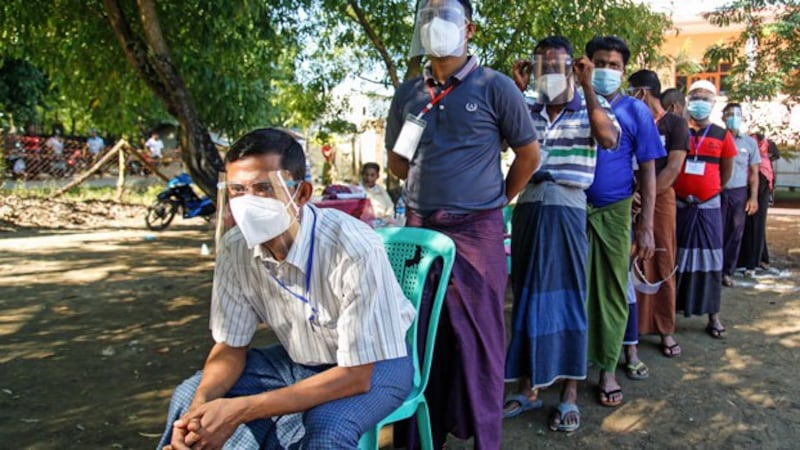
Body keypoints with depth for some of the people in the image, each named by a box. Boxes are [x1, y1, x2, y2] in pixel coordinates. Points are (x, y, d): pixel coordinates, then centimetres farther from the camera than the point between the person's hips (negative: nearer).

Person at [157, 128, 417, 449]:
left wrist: (242, 410, -34)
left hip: (373, 363, -5)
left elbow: (356, 375, -29)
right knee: (190, 396, -6)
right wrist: (200, 407, -26)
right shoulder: (235, 247, -16)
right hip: (300, 359, 5)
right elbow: (231, 346, -5)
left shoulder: (354, 250, -33)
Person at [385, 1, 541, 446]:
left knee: (476, 335, 2)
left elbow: (529, 153, 5)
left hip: (475, 230, -4)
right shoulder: (407, 94, 10)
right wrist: (429, 185, 7)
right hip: (418, 227, 4)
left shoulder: (495, 87, -2)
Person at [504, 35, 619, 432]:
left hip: (568, 210, -3)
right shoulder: (526, 111, 11)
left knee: (568, 295, 1)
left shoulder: (592, 107, 4)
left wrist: (586, 86, -13)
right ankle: (528, 387, 20)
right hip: (528, 208, 3)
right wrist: (516, 89, -4)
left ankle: (569, 394, 13)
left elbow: (609, 139, -16)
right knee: (527, 295, 8)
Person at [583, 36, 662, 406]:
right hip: (573, 209, 1)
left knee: (612, 291, 6)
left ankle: (607, 368, 18)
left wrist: (646, 226, -3)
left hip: (614, 212, 0)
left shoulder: (636, 112, 2)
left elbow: (647, 171, 2)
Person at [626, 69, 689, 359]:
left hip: (661, 197, -1)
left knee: (663, 265, 3)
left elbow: (673, 167, -5)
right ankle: (632, 337, 2)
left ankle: (666, 330, 14)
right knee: (632, 266, -2)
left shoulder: (675, 123, 4)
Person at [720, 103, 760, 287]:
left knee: (735, 233, 6)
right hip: (717, 192, -2)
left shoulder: (749, 142, 6)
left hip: (739, 193, 3)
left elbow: (754, 173, 9)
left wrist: (754, 197, 1)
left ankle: (727, 271, 15)